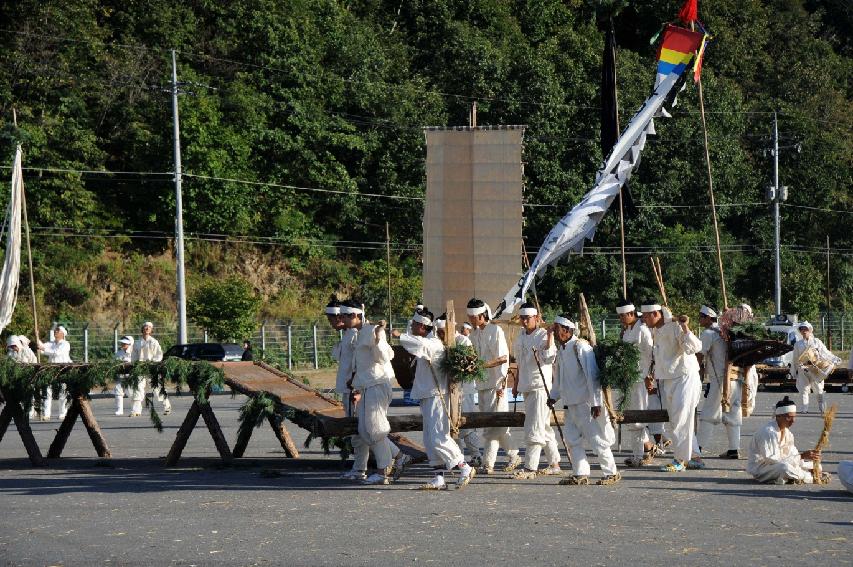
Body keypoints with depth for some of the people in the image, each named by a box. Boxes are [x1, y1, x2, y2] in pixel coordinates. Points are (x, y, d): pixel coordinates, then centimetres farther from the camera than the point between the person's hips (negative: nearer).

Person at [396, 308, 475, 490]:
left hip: (436, 396, -10)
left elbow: (421, 344, -37)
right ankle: (439, 478, 9)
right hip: (426, 395, 10)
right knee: (429, 440, 8)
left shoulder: (434, 343, -17)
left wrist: (400, 336, -30)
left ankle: (465, 468, -2)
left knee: (438, 438, -11)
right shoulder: (426, 342, 13)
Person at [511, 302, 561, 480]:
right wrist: (516, 384, 27)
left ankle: (530, 468, -12)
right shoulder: (520, 338, 14)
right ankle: (554, 464, 21)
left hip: (540, 386, -8)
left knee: (535, 428, -11)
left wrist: (550, 337, -30)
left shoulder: (543, 335, -10)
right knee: (544, 428, 14)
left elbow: (548, 358, -24)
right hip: (526, 388, 8)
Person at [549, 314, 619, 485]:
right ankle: (580, 474, 14)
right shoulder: (561, 349, 11)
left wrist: (596, 402, -21)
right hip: (570, 404, 9)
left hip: (586, 404, -9)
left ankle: (611, 473, 6)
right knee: (572, 439, 7)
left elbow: (592, 375, -19)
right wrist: (554, 396, 13)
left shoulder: (580, 346, -16)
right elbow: (558, 376, 24)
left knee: (596, 439, -3)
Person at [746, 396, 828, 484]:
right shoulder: (768, 432, -25)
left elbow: (792, 454, 6)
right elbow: (772, 459, -29)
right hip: (759, 468, -9)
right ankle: (811, 478, -15)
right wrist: (801, 456, -31)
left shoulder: (787, 432, 5)